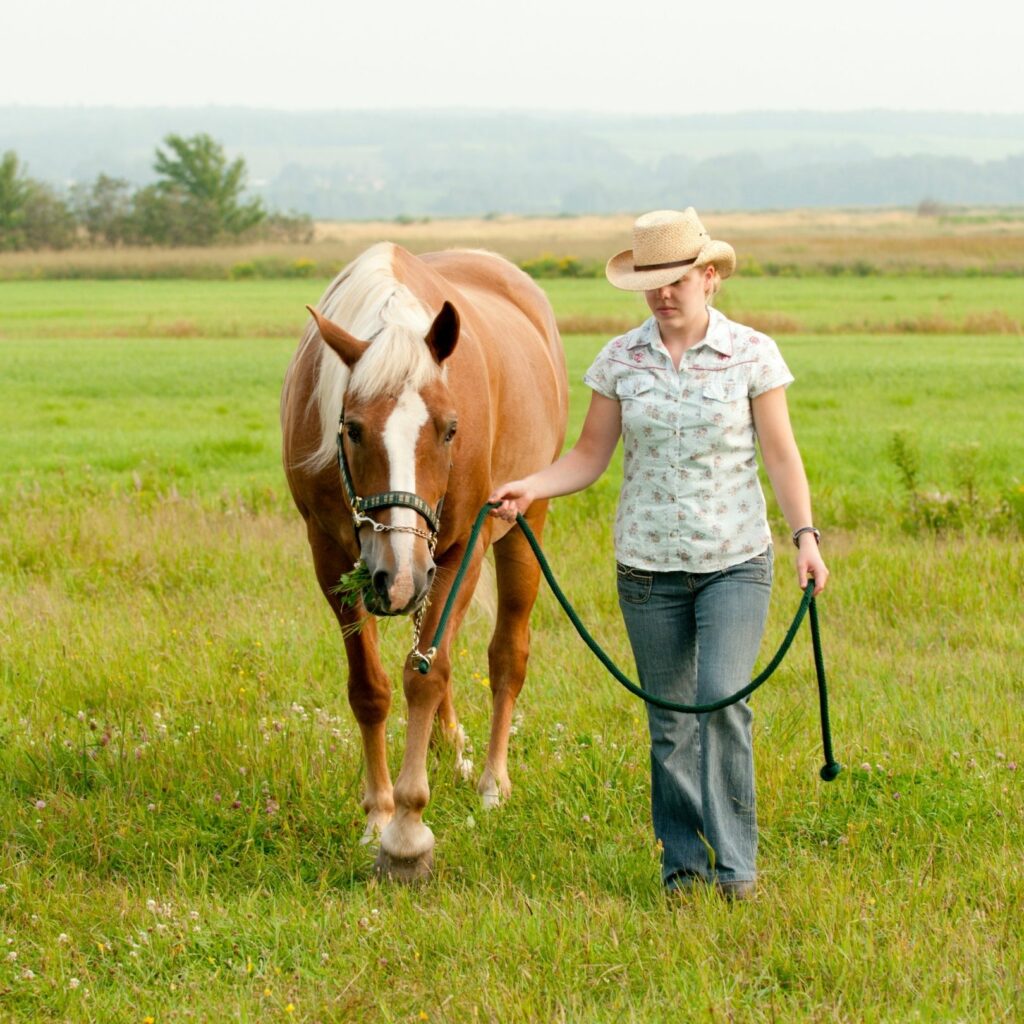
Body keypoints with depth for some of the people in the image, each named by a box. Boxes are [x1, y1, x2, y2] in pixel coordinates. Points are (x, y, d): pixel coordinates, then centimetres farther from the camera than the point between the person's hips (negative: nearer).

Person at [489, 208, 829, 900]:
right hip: (648, 565, 3)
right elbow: (590, 456, 4)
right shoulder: (621, 359, 1)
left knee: (722, 699, -17)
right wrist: (529, 488, -12)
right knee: (669, 719, 7)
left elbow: (780, 454, -4)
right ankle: (684, 862, 19)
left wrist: (806, 536, -14)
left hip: (735, 563, -2)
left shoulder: (753, 354, -5)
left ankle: (737, 862, -7)